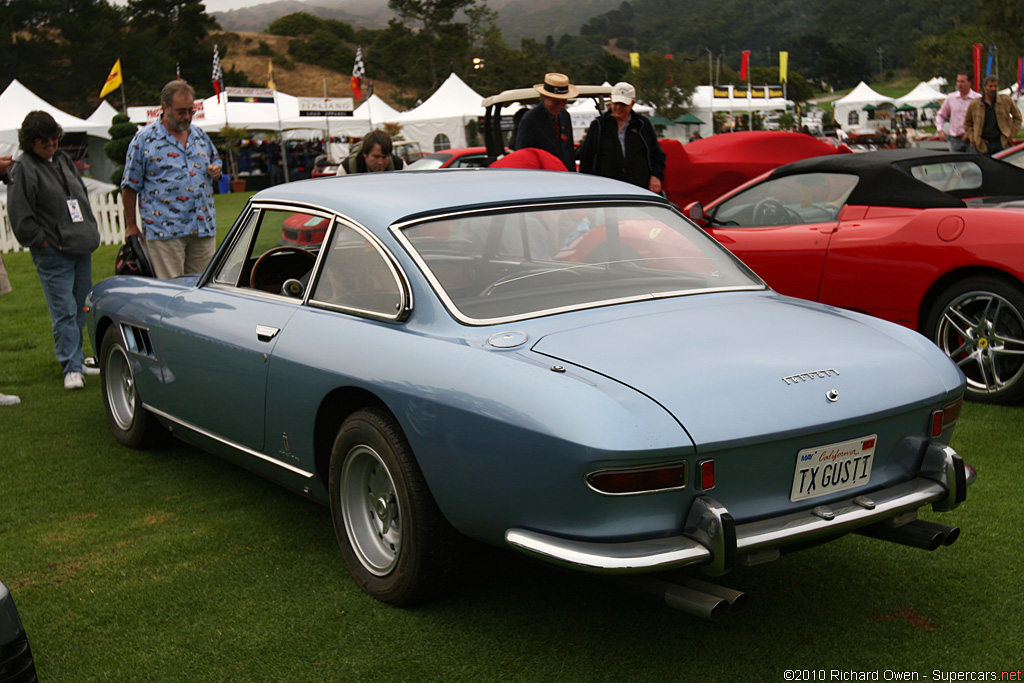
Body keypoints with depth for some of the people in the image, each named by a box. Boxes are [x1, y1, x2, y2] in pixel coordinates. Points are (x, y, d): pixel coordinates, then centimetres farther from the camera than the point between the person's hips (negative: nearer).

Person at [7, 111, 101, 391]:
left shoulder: (63, 160, 14)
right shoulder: (24, 169, -8)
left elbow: (82, 194, 25)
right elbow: (20, 215, -11)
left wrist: (89, 231, 16)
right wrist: (42, 240, -11)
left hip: (82, 249, 7)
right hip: (53, 253, -7)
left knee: (80, 308, 12)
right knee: (64, 312, -8)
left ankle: (76, 359, 24)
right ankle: (72, 368, -5)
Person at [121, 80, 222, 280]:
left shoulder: (200, 135, 14)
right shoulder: (144, 139, -1)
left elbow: (215, 159, 30)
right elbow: (130, 186, 1)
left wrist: (216, 170, 4)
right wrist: (131, 226, 1)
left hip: (204, 229, 5)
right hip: (164, 231, -5)